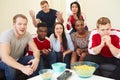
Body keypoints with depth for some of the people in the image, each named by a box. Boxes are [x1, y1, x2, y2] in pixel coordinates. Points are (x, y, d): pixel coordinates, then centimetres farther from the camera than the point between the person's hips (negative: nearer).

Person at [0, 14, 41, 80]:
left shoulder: (27, 35, -13)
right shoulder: (6, 35, -29)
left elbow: (36, 50, -14)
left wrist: (36, 59, -39)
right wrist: (22, 68, -52)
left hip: (18, 59, 5)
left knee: (36, 61, -18)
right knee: (10, 67, -36)